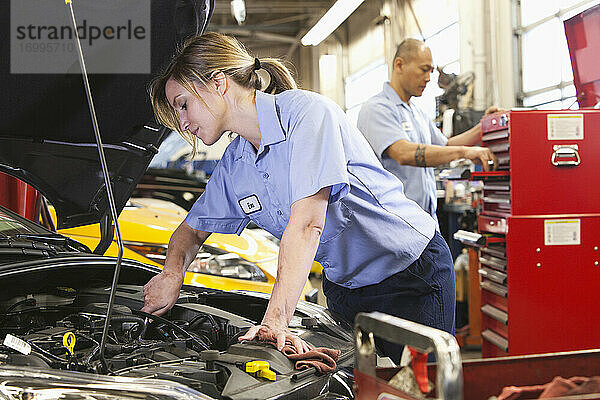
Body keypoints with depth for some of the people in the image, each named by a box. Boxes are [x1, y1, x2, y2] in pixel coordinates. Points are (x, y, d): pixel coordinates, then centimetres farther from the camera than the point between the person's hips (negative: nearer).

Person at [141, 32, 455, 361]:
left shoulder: (306, 111, -23)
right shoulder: (234, 166, 1)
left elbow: (307, 224, -33)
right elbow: (192, 230, 14)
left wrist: (275, 321, -37)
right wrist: (173, 272, -9)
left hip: (414, 273, -6)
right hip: (343, 287, 6)